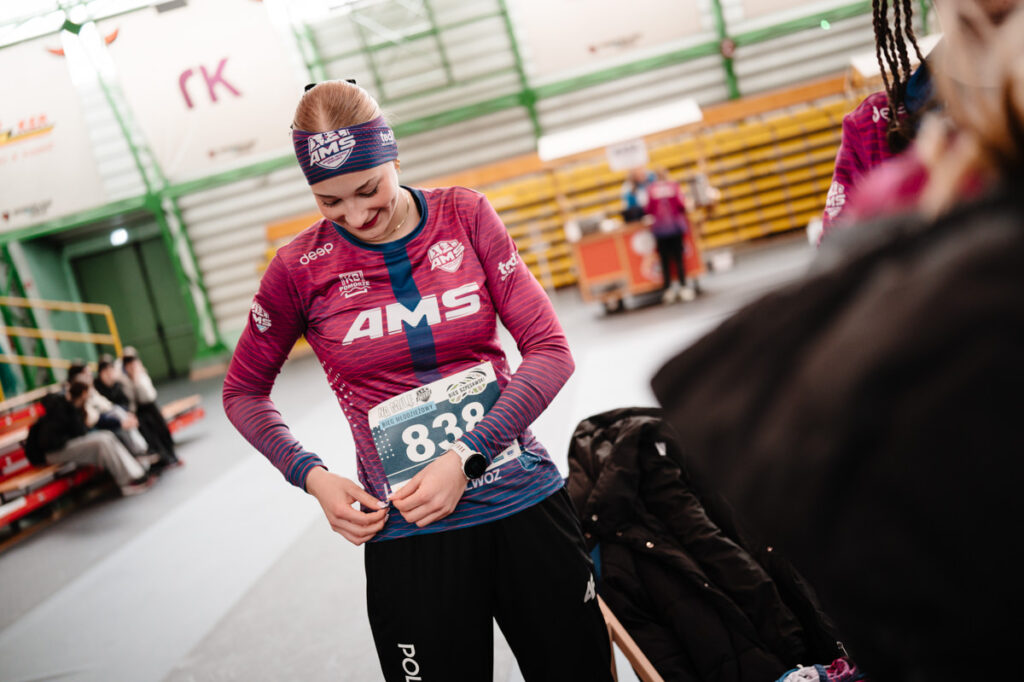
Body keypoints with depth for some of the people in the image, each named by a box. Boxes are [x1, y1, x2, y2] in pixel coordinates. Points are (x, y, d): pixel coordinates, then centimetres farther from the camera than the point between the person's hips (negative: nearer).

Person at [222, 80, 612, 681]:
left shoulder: (465, 216, -2)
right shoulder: (303, 268, -4)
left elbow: (550, 350, -4)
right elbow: (244, 391, 10)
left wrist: (465, 458, -14)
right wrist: (312, 476, -6)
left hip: (527, 504, 2)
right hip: (410, 536, -1)